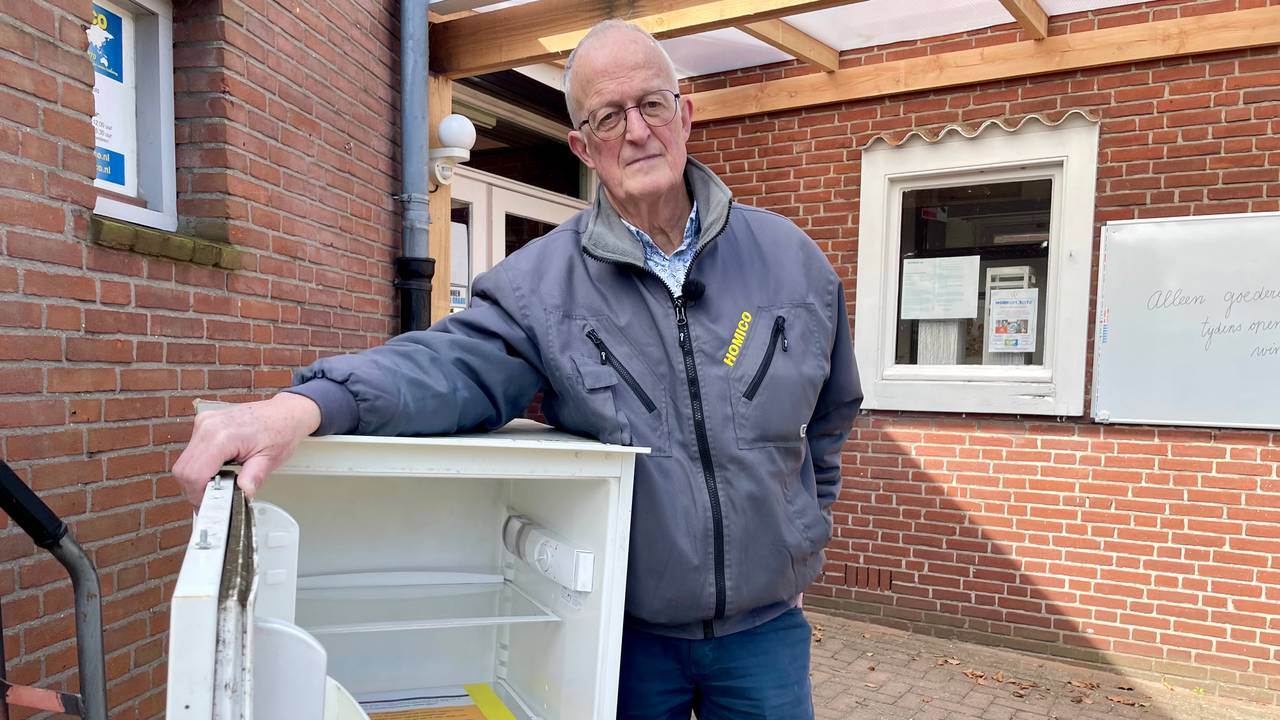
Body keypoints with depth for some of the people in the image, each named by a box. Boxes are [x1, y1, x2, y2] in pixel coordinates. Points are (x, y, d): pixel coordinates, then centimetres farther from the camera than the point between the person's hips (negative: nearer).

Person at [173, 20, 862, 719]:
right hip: (624, 630, -1)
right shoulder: (541, 281, -9)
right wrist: (305, 406, -40)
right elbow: (453, 363, -23)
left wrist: (799, 529, 11)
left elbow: (830, 415, 10)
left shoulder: (791, 258, -2)